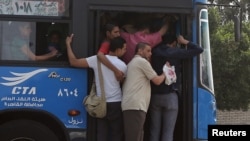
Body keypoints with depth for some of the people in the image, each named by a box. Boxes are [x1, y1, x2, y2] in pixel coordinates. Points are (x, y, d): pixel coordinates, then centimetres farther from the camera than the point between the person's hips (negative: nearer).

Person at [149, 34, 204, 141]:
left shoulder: (154, 52, 7)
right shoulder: (176, 52, -2)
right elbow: (199, 49, 0)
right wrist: (184, 41, 14)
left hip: (154, 95, 4)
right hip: (170, 96, -4)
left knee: (154, 130, 7)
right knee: (168, 132, -3)